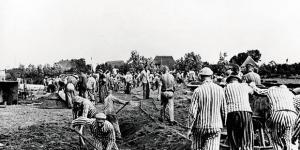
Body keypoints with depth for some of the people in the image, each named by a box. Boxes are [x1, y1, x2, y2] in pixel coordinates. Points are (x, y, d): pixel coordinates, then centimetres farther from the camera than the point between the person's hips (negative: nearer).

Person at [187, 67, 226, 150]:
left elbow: (192, 111, -12)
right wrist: (223, 123, 18)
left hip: (199, 126, -2)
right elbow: (224, 110, 4)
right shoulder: (220, 90, -1)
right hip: (215, 127, 2)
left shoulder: (198, 90, -10)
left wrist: (189, 128, -4)